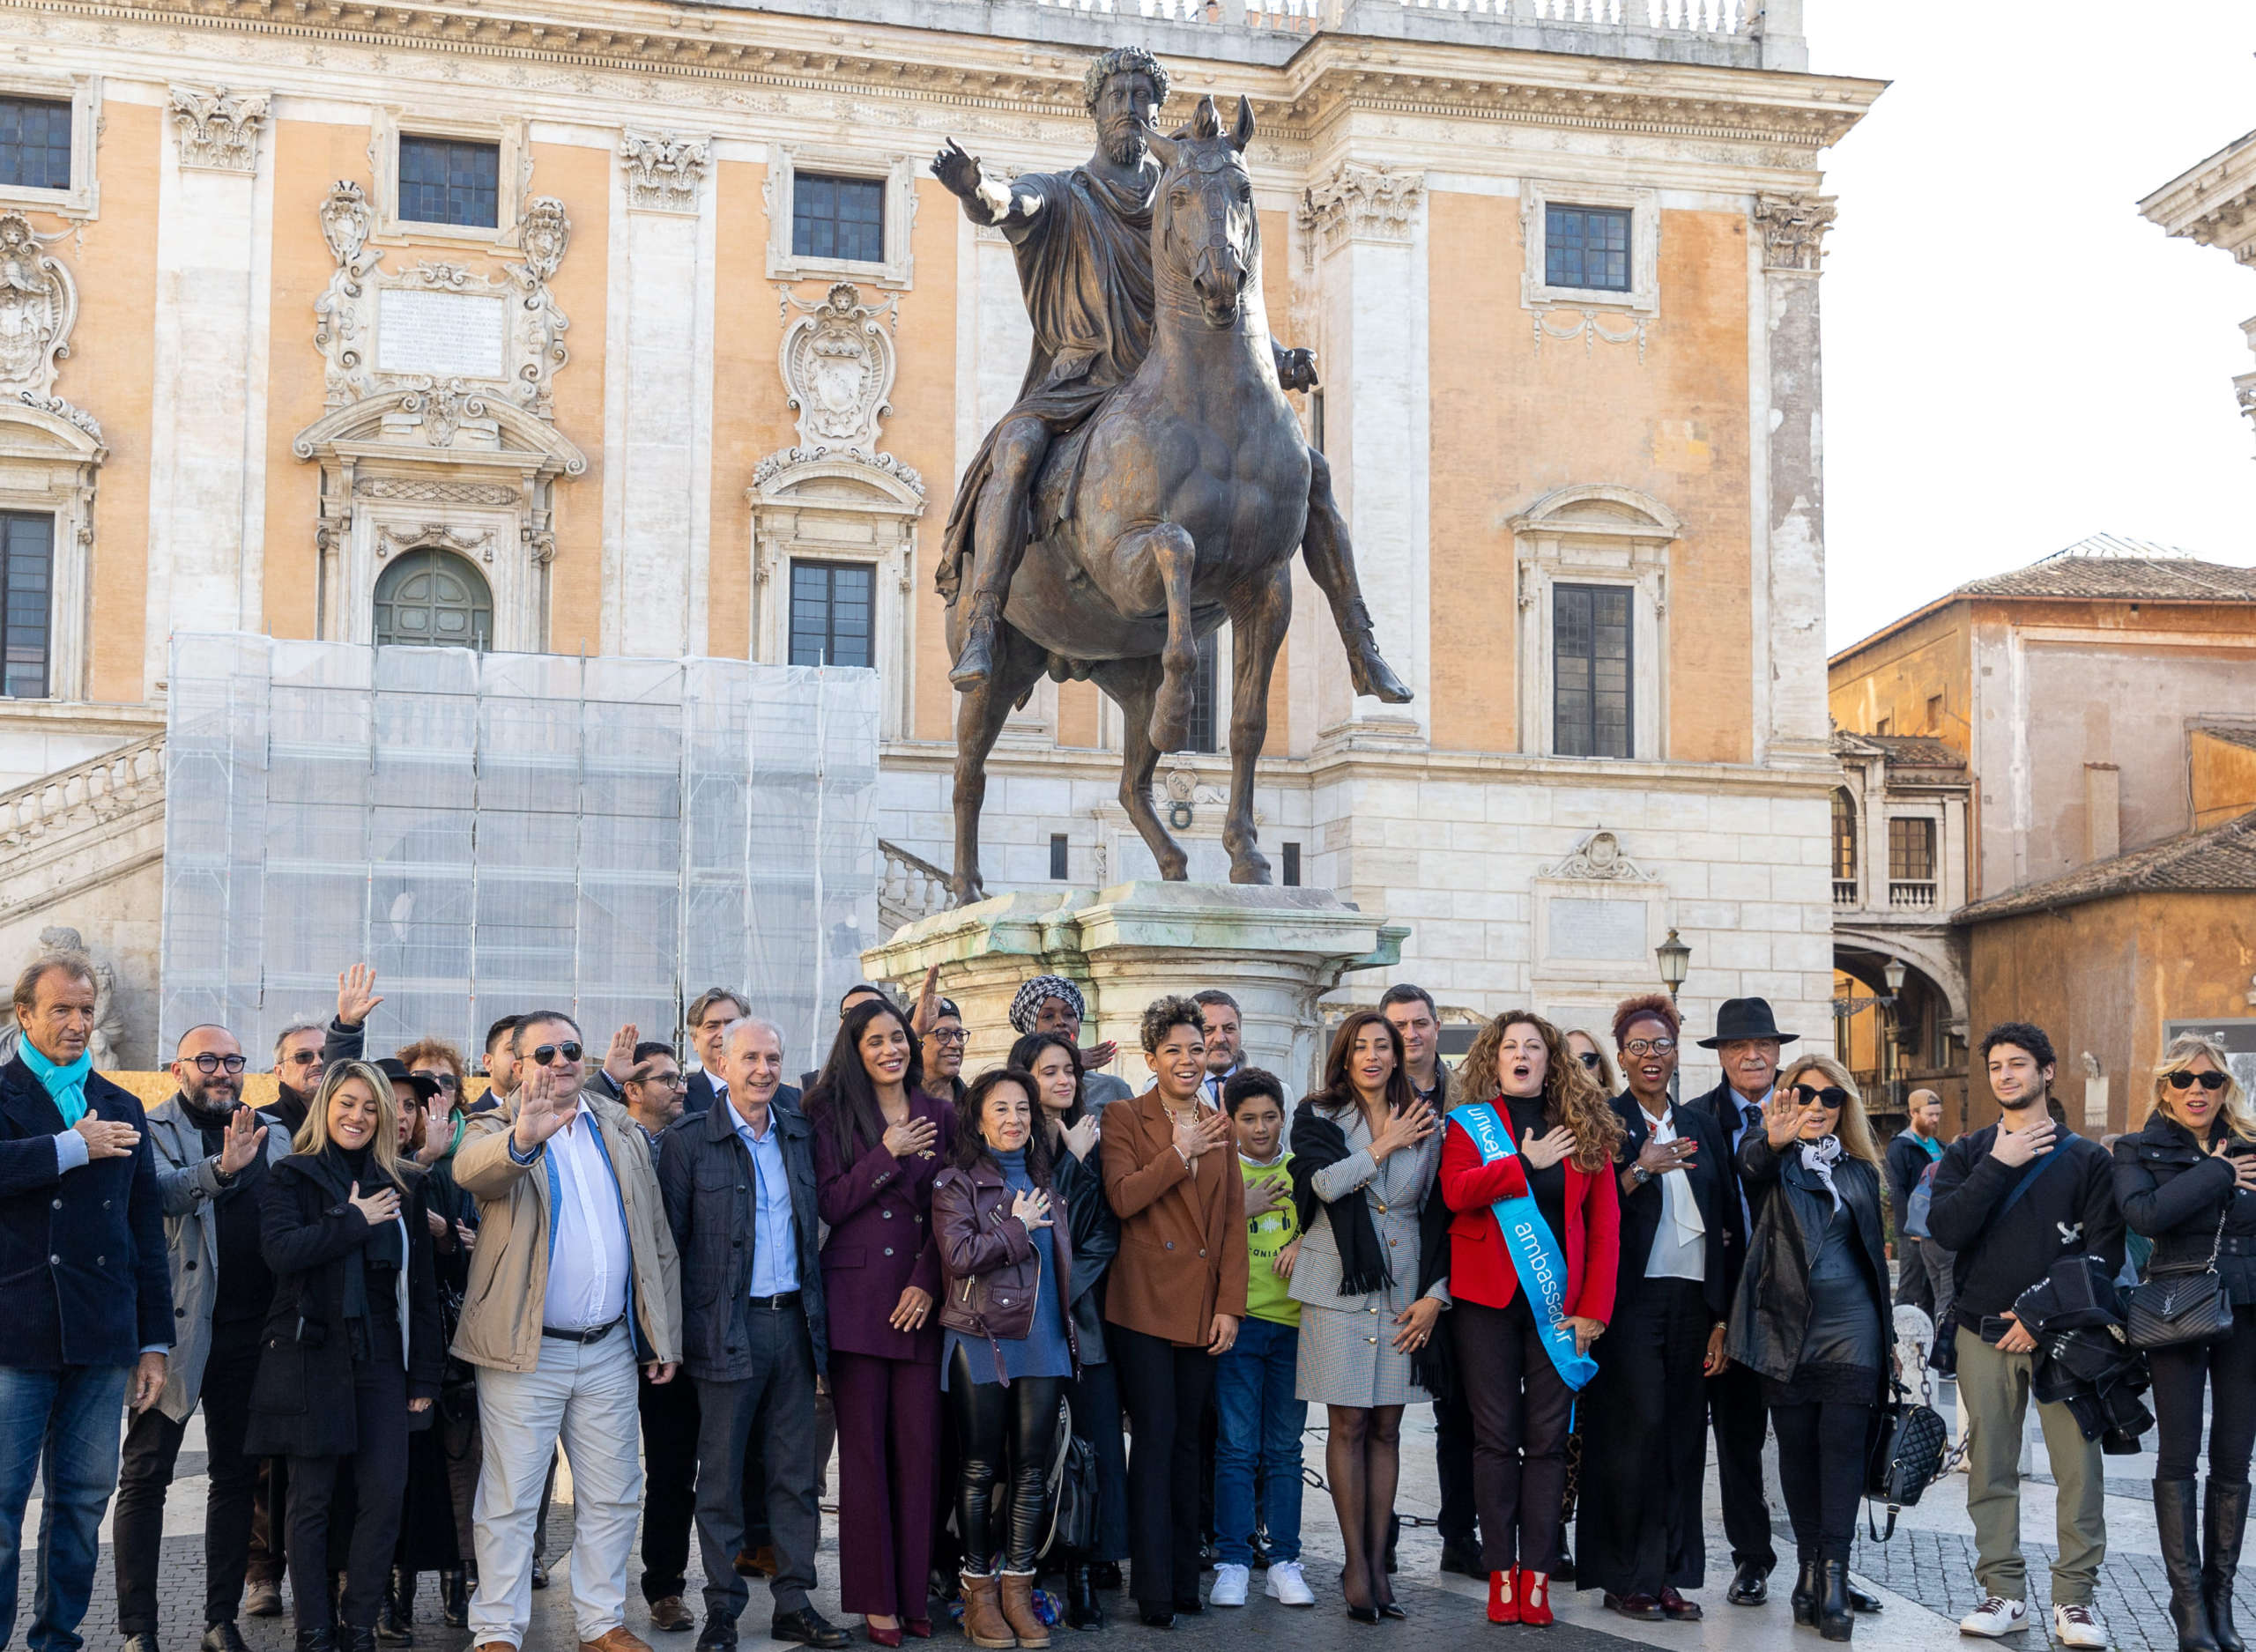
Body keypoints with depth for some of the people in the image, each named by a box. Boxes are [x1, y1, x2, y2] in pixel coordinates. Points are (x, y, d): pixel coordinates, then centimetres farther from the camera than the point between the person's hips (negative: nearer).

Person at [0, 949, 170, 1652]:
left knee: (83, 1499, 8)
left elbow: (147, 1228, 17)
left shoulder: (121, 1109, 17)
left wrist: (155, 1340, 13)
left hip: (102, 1336, 5)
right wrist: (74, 1147, -14)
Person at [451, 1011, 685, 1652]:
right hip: (527, 1352, -4)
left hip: (610, 1349, 5)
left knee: (611, 1498, 11)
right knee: (510, 1501, 1)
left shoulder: (620, 1132, 11)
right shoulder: (495, 1132, -3)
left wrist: (664, 1336, 10)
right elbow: (471, 1167, -29)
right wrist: (522, 1140, -51)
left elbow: (656, 1239, 14)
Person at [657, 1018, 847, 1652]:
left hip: (795, 1319, 4)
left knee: (794, 1469, 8)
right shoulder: (689, 1139, -4)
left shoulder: (801, 1134, 10)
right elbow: (670, 1238, -5)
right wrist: (680, 1330, -8)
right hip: (728, 1327, -4)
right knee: (721, 1472, 2)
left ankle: (794, 1601, 15)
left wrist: (819, 1311, 9)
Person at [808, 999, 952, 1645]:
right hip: (857, 1296, -2)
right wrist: (888, 1155, -10)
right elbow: (828, 1204, -3)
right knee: (865, 1448, 0)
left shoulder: (939, 1118, 11)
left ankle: (916, 1591, 8)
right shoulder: (832, 1115, 5)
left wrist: (927, 1282, -4)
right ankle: (876, 1599, 5)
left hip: (920, 1299, 2)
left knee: (920, 1446, -1)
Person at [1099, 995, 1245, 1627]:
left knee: (1187, 1439, 9)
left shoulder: (1218, 1125, 13)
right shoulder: (1124, 1118, 0)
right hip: (1145, 1302, -4)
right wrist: (1180, 1154, -13)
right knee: (1156, 1438, -6)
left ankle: (1185, 1579, 15)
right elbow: (1122, 1196, -16)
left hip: (1203, 1307, 4)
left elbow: (1233, 1220, 9)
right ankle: (1154, 1591, -3)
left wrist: (1229, 1306, 1)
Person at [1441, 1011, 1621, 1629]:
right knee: (1496, 1437, 0)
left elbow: (1605, 1224, 4)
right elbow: (1455, 1190, -13)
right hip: (1488, 1299, -1)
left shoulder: (1586, 1130, 9)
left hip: (1557, 1304, 1)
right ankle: (1501, 1574, 3)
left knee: (1547, 1439, 0)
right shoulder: (1469, 1122, 6)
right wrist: (1525, 1162, -13)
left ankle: (1536, 1574, 2)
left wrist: (1593, 1307, -5)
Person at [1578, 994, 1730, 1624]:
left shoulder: (1700, 1125, 15)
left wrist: (1722, 1313, 10)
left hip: (1691, 1299, 5)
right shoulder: (1604, 1121, 1)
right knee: (1638, 1427, -9)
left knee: (1684, 1435, 5)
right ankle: (1627, 1578, -2)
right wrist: (1638, 1172, -20)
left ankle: (1670, 1573, 11)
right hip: (1632, 1298, -5)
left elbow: (1725, 1218, 15)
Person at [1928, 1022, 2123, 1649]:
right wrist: (2000, 1165, -9)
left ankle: (2074, 1597, 1)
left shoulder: (2086, 1159, 7)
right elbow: (1946, 1229, -4)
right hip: (1983, 1334, 2)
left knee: (2078, 1467, -7)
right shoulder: (1968, 1154, 11)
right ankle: (2004, 1592, 10)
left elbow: (2105, 1252, 0)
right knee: (1990, 1471, 3)